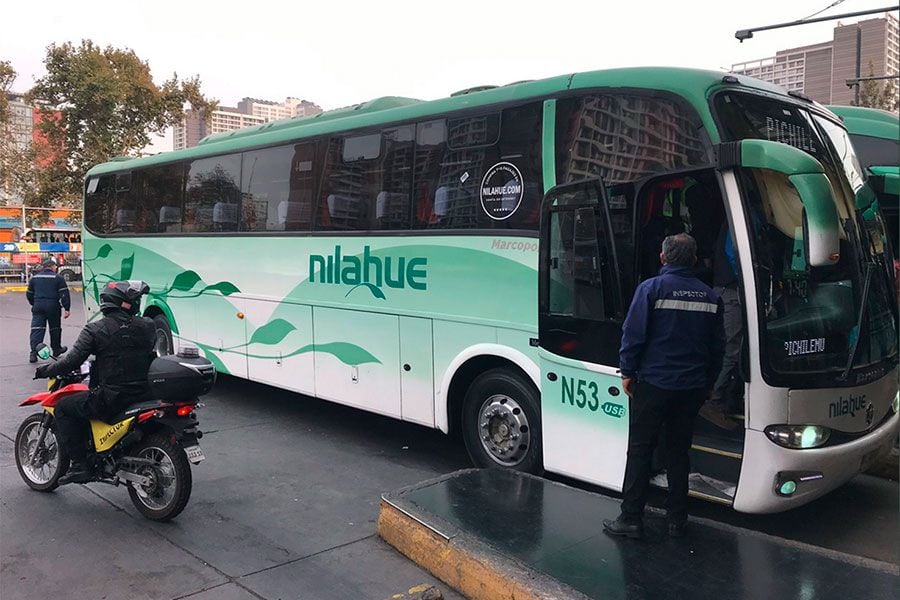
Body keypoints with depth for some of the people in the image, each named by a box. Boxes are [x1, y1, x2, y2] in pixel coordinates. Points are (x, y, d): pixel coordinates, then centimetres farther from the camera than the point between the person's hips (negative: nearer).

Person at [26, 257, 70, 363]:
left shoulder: (35, 277, 10)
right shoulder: (58, 278, -3)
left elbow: (29, 294, 17)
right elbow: (64, 294, -8)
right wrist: (67, 309, -6)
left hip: (38, 306, 3)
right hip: (53, 307, -3)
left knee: (37, 328, -1)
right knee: (55, 328, 14)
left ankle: (34, 352, -13)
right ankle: (56, 349, 27)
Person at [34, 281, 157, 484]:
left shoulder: (95, 330, -7)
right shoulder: (148, 326, 3)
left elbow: (72, 362, -8)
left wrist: (45, 371, 10)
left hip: (111, 398, -5)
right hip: (145, 394, 5)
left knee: (63, 408, 14)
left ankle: (79, 464, 8)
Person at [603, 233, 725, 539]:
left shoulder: (651, 288, -9)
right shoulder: (710, 296, 7)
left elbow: (633, 333, -11)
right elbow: (717, 345, 13)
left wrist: (627, 371, 0)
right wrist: (707, 382, 22)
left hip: (653, 384, -4)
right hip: (691, 387, 4)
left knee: (640, 450, 4)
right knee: (680, 451, 14)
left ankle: (631, 518, 6)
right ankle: (677, 519, 21)